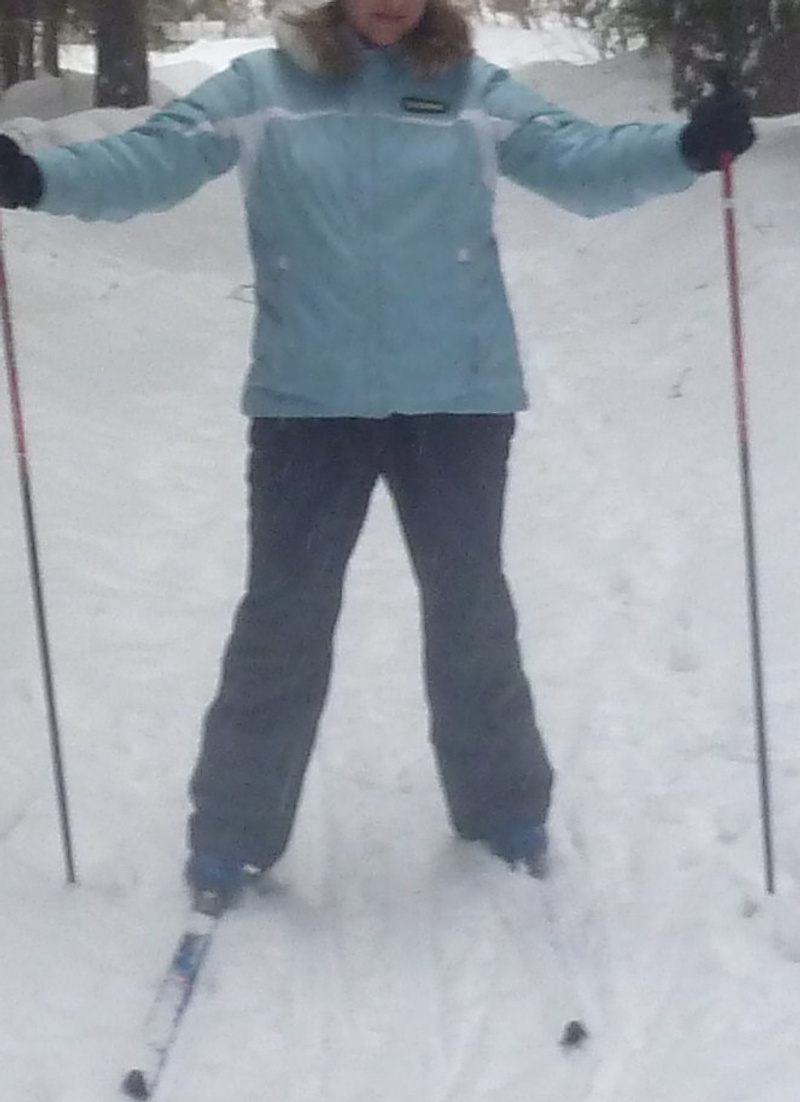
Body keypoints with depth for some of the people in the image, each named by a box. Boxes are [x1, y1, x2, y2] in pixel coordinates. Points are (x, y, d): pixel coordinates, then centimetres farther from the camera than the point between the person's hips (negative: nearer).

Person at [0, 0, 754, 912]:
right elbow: (152, 160, -9)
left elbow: (578, 162, -6)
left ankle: (504, 810, 33)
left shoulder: (473, 91, 1)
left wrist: (688, 148, -24)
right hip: (307, 402, -1)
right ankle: (231, 837, 18)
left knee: (470, 607, 14)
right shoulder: (261, 89, -1)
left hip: (458, 399, 1)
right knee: (281, 616, 4)